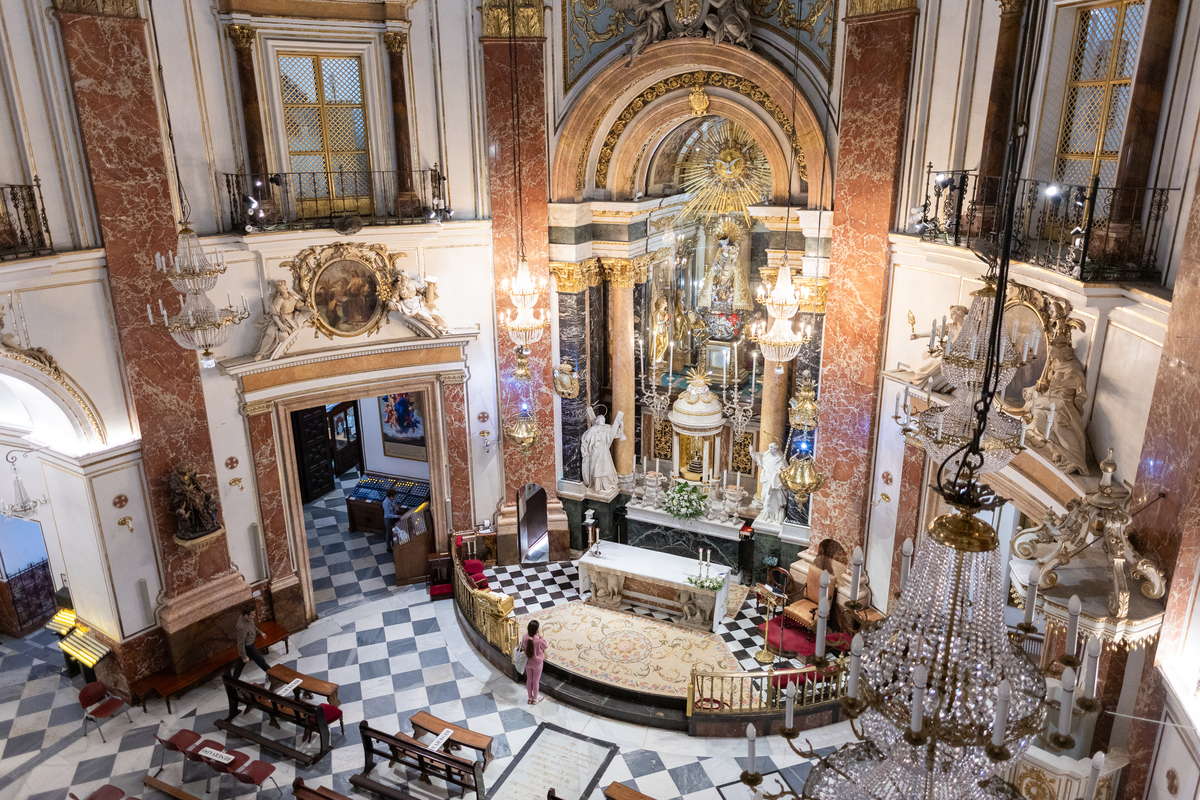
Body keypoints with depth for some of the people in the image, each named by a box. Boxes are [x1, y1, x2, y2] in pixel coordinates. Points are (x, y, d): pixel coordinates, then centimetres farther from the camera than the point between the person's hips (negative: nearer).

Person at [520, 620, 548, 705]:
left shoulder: (525, 639, -19)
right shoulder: (539, 641, -32)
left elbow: (522, 646, 3)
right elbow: (546, 646, -10)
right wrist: (540, 636, -12)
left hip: (528, 663, 4)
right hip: (537, 664, -4)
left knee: (529, 680, 21)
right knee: (535, 682, 16)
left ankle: (530, 698, 39)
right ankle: (535, 699, 34)